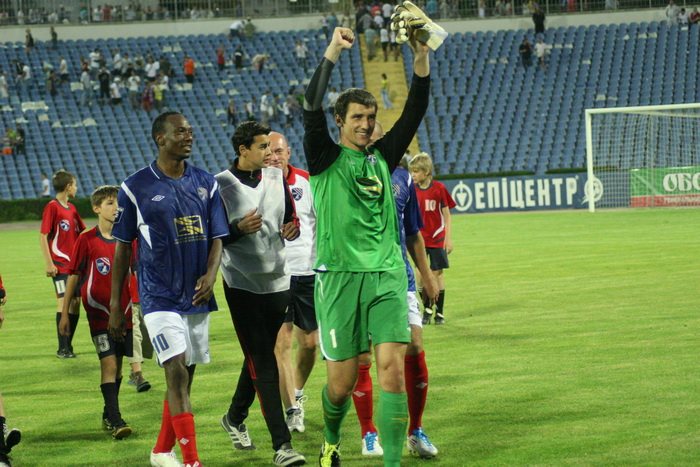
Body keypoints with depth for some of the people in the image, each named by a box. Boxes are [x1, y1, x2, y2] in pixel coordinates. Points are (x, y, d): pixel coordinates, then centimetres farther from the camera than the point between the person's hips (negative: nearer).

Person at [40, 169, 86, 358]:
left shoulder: (71, 208, 14)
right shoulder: (52, 207, -8)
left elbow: (82, 233, 25)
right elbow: (43, 237, -12)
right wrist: (49, 264, -17)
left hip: (75, 263, 8)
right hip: (60, 264, -8)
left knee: (75, 302, 7)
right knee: (64, 301, -11)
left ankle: (68, 345, 16)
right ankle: (62, 348, -8)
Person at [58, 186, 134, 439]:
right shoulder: (87, 240, -6)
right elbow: (73, 275, 0)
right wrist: (64, 313, 0)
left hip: (124, 311, 4)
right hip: (99, 312, -4)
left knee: (116, 365, 12)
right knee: (108, 363, -12)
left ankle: (108, 415, 26)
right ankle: (115, 421, -14)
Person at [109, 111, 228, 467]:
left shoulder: (206, 184, 6)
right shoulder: (135, 188, -4)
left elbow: (216, 238, 8)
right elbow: (122, 248, 1)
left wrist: (211, 275, -13)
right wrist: (115, 305, 1)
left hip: (197, 297, 5)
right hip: (159, 297, -4)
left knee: (184, 378, 11)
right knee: (177, 372, -16)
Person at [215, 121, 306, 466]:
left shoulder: (276, 177, 7)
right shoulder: (220, 185, -9)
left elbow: (291, 217, 19)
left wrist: (292, 229, -4)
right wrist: (239, 228, -24)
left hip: (276, 280, 5)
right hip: (241, 284, -5)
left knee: (259, 357, 16)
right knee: (263, 364, -9)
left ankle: (235, 417, 39)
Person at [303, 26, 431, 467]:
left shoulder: (383, 157, 13)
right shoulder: (325, 158, 3)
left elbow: (415, 111, 4)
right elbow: (312, 109, -12)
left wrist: (422, 58, -9)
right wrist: (332, 54, -18)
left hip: (387, 275, 3)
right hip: (339, 277, -3)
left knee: (393, 370, -11)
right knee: (342, 382, 3)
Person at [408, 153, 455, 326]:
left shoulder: (439, 188, -9)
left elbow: (447, 215, -4)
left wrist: (448, 238, -7)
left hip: (437, 239, -2)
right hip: (420, 238, 2)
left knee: (437, 273, 3)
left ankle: (439, 312, 13)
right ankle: (427, 308, 15)